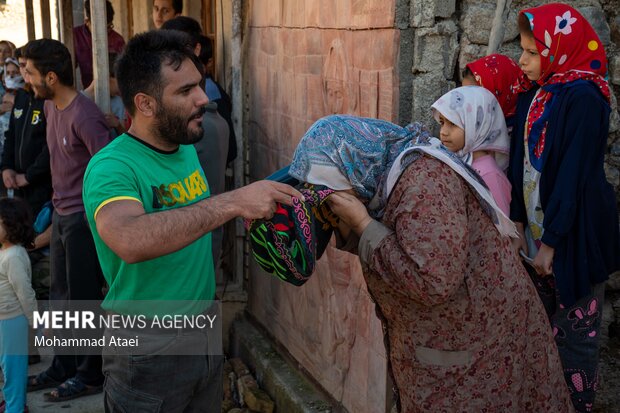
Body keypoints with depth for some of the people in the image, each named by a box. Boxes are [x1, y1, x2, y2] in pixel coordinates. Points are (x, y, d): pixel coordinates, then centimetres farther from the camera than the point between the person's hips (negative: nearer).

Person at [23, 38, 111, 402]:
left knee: (83, 300, 3)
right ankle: (64, 366, 34)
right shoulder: (50, 106, 7)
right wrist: (57, 202, 17)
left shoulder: (83, 116, -22)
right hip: (62, 214, 9)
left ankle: (90, 375, 18)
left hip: (84, 218, -9)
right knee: (61, 298, 18)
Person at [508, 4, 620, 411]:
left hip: (576, 232, -7)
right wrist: (519, 224, 2)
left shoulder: (583, 98, -17)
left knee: (575, 332, 5)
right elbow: (521, 161, 7)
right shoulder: (533, 95, 6)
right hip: (539, 223, 7)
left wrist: (550, 241, -18)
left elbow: (573, 175, -20)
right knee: (546, 325, 16)